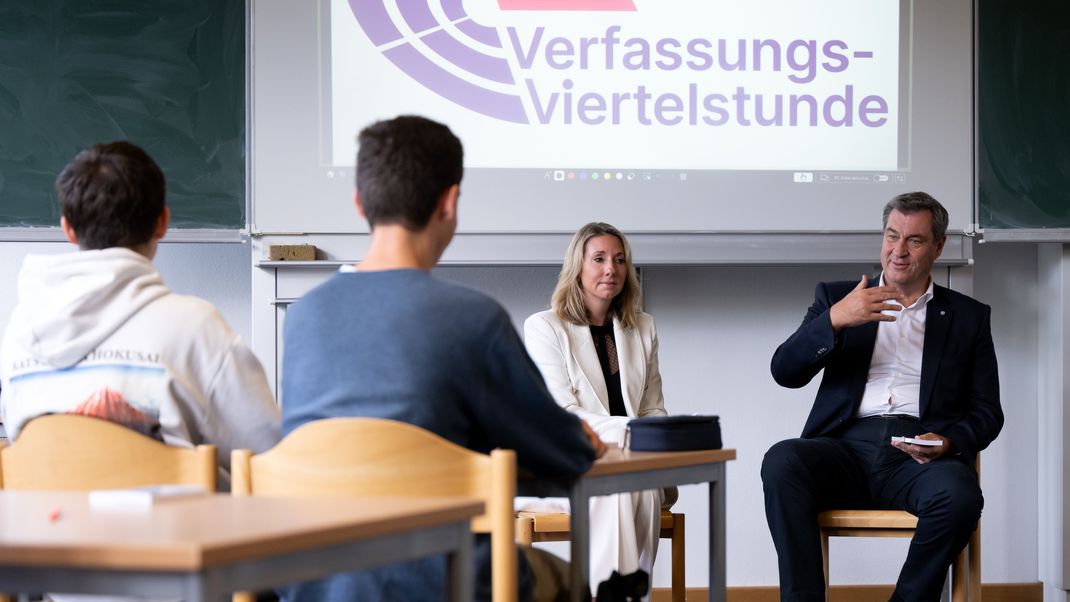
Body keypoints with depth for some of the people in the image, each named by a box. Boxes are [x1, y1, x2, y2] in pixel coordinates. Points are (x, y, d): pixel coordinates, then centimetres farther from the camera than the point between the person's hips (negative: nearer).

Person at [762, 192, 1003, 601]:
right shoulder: (837, 297, 19)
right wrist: (834, 320, -11)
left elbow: (987, 413, 14)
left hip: (922, 456, 0)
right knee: (781, 461, -31)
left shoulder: (968, 317, 19)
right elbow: (785, 372, 6)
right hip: (849, 446, 1)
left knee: (959, 495, -35)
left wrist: (949, 442, -10)